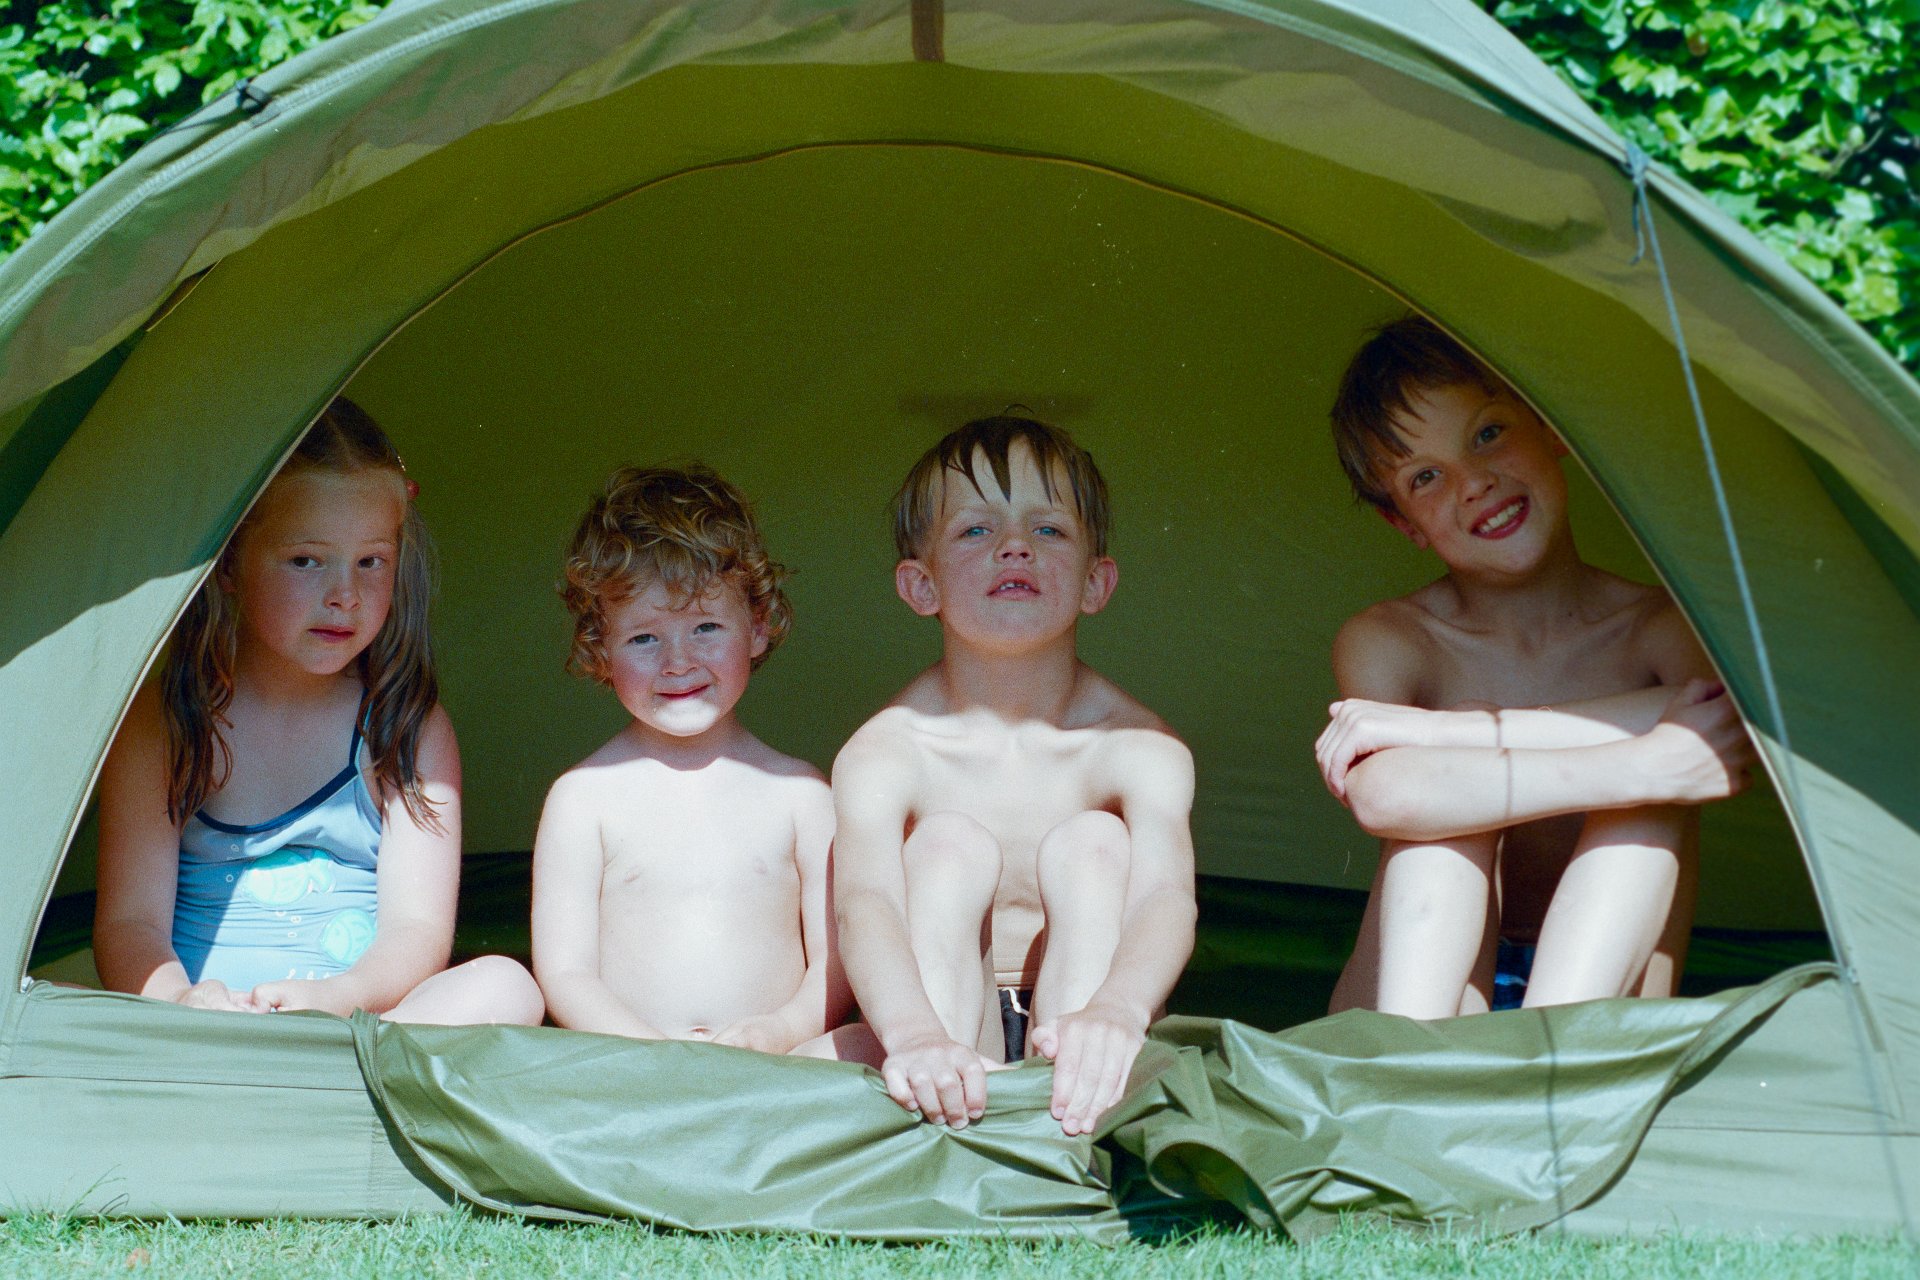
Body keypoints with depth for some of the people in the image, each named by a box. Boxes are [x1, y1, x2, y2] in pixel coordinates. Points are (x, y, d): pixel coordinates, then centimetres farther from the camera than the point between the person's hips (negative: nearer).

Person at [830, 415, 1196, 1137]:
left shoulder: (1139, 747, -9)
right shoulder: (884, 753, -11)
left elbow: (1167, 900, -28)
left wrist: (1116, 1010, -54)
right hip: (946, 1025, 0)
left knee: (1094, 847, -20)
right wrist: (915, 1036, -54)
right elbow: (864, 905, -30)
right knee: (950, 846, -19)